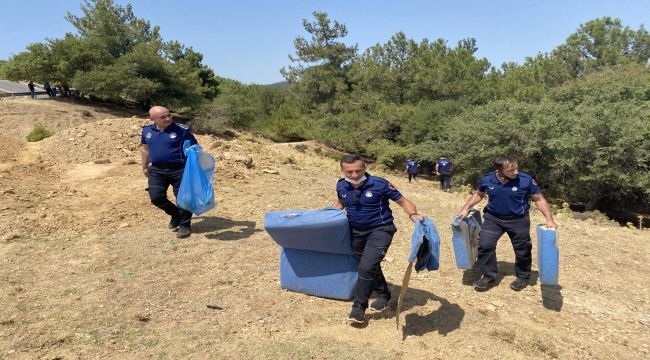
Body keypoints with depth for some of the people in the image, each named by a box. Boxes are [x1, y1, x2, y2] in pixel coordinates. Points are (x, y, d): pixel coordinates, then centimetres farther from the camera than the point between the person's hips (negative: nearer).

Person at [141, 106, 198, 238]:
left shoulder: (182, 130, -10)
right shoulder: (147, 131, 5)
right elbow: (145, 149, 19)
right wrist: (145, 167, 23)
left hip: (179, 170, -4)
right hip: (156, 170, 4)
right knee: (156, 197, 0)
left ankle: (184, 225, 20)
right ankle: (176, 214, 26)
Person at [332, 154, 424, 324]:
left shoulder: (380, 184, -22)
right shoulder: (341, 186, -8)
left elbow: (403, 201, -15)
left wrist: (413, 214, -33)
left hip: (380, 230, -5)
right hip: (356, 231, 6)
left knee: (366, 267, -18)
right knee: (370, 266, 20)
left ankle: (359, 307, 0)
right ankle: (384, 295, 43)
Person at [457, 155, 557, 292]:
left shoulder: (526, 180, -20)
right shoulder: (486, 179, -14)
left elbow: (539, 200, -8)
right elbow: (478, 195, 7)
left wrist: (549, 219, -16)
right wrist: (465, 208, -1)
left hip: (519, 220, -1)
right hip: (493, 218, 2)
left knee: (522, 249, 9)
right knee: (485, 245, -5)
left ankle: (523, 277, 33)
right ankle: (489, 277, 10)